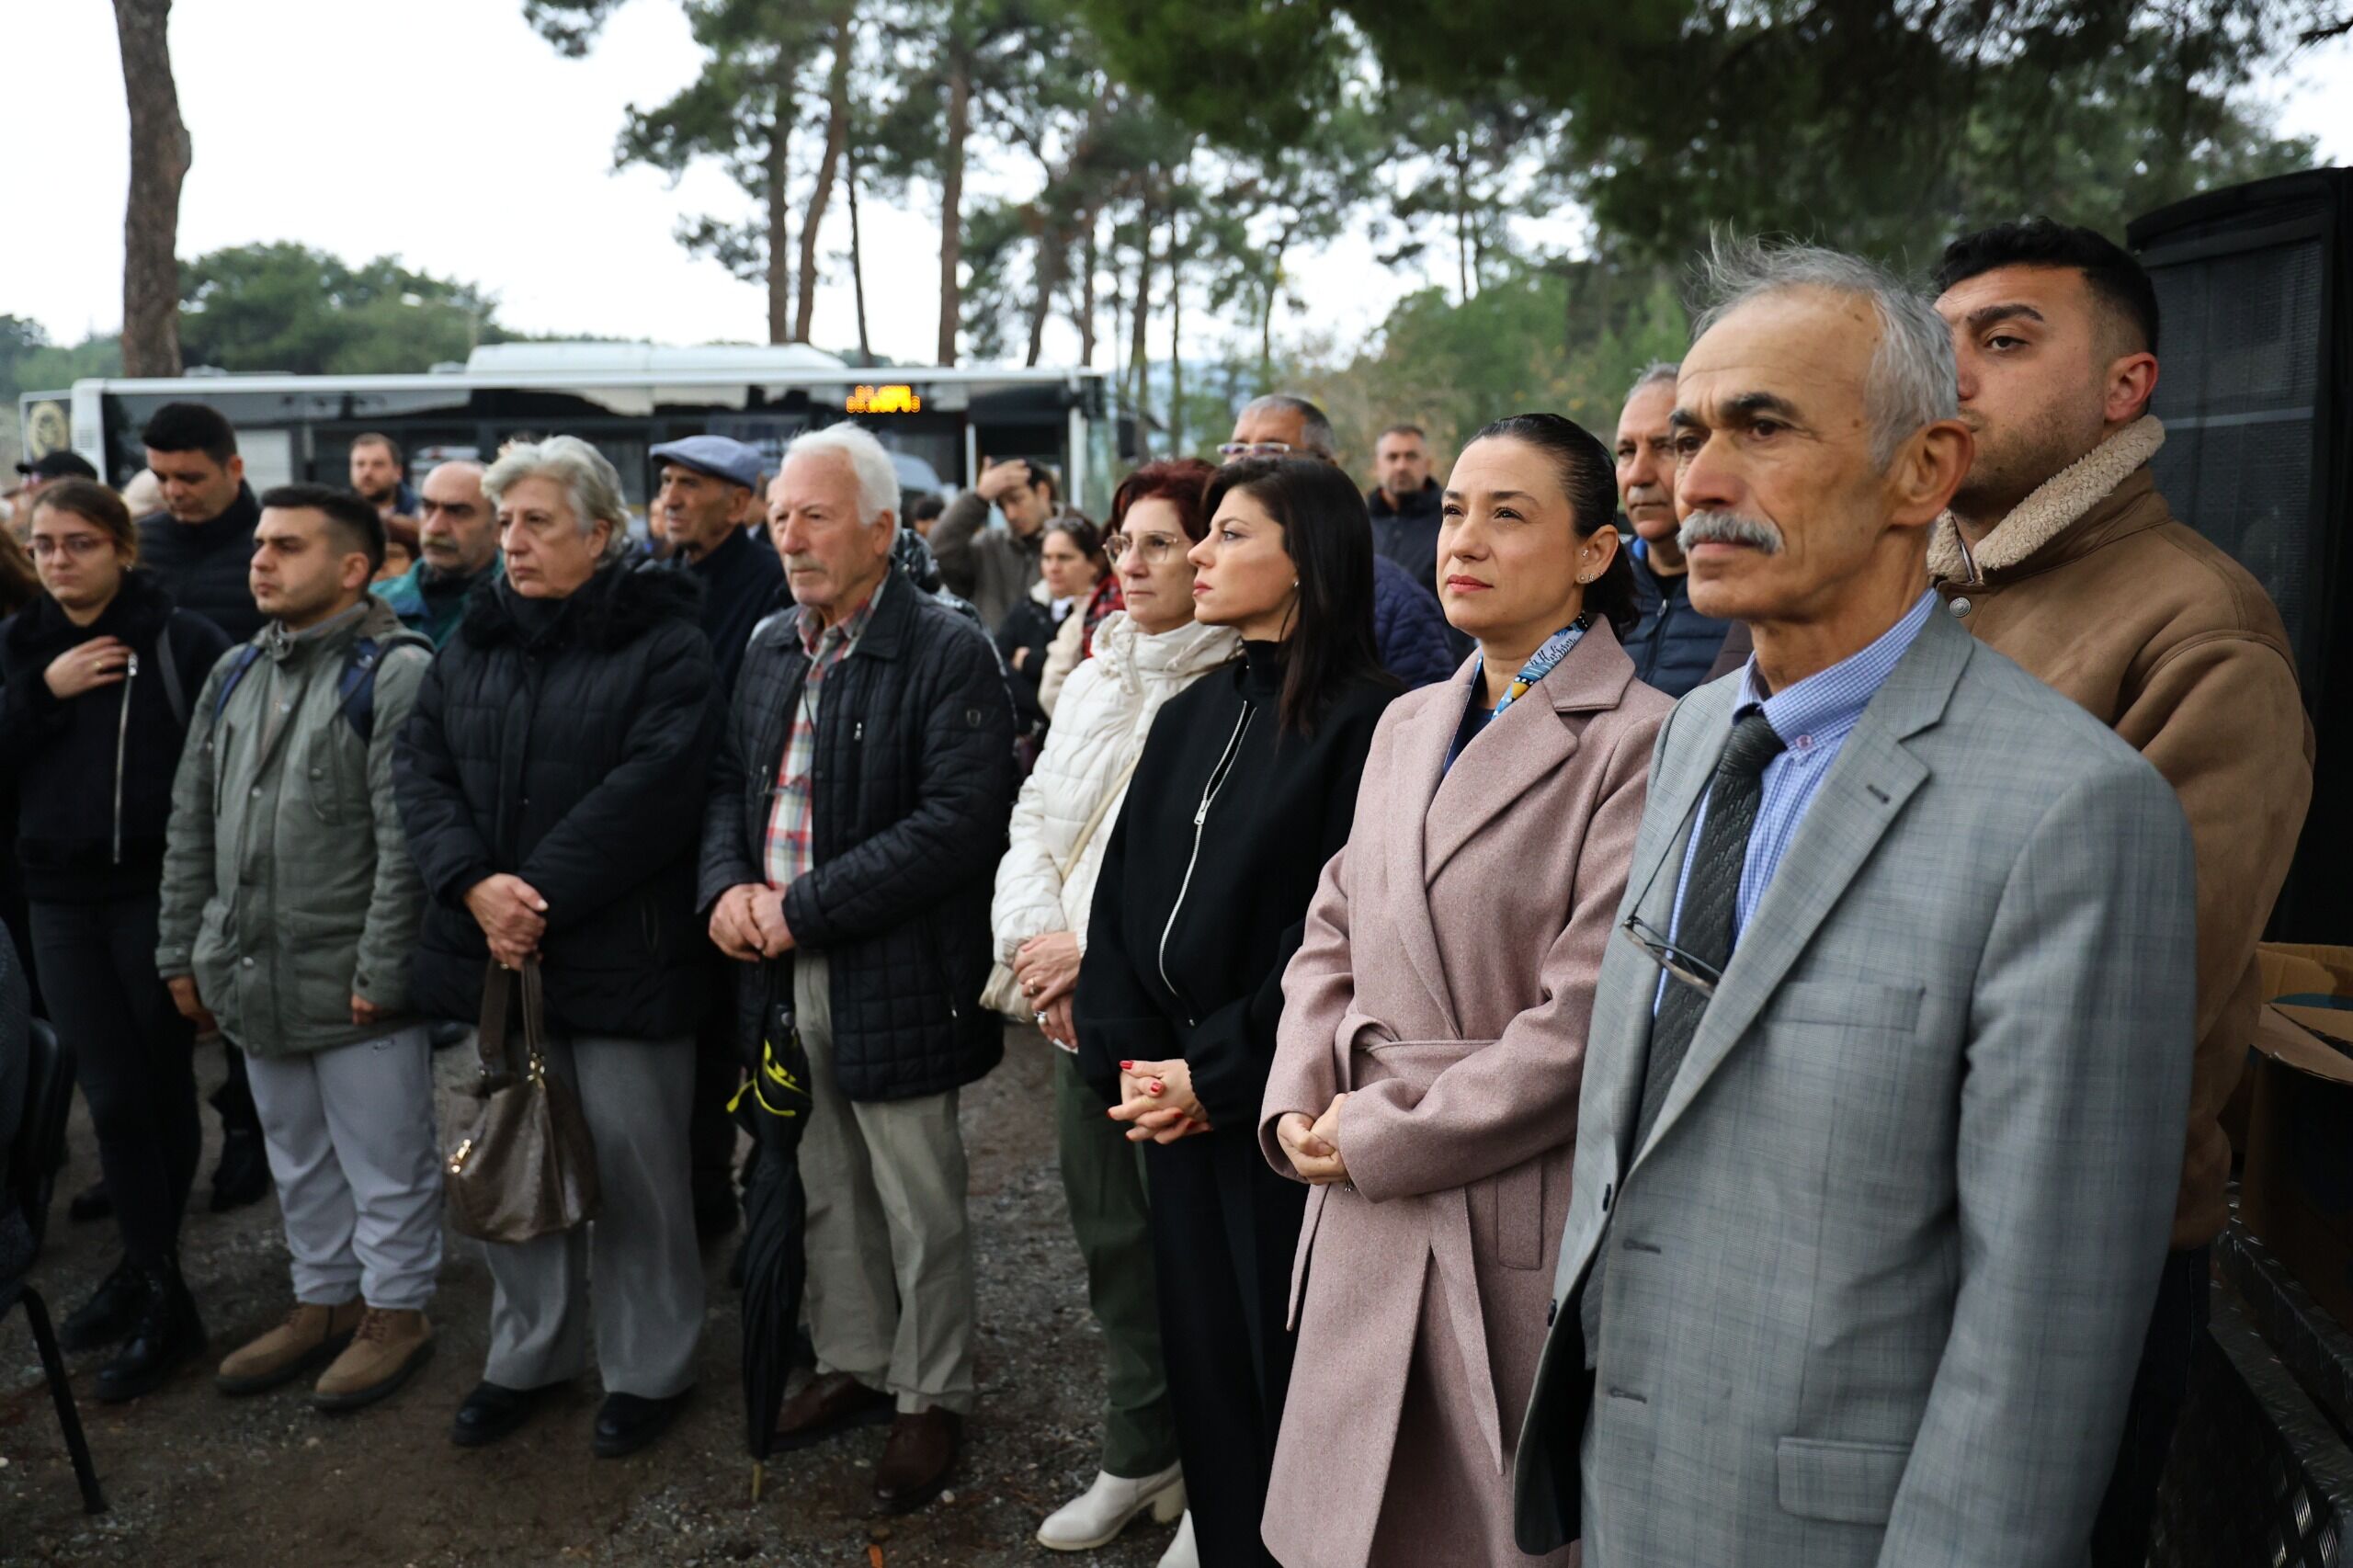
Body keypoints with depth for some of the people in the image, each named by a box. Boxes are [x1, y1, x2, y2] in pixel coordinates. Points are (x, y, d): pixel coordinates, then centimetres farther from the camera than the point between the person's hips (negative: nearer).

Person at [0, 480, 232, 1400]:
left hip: (158, 894, -4)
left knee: (161, 1090, 6)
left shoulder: (181, 641, -8)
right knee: (112, 1097, 6)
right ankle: (160, 1290, 16)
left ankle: (147, 1275, 21)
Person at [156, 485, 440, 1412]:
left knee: (385, 1163, 7)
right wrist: (183, 952, 13)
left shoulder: (393, 672, -12)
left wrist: (381, 969, -19)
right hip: (252, 978, 8)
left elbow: (405, 840, -18)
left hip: (354, 984, -7)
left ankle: (395, 1312, 24)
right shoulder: (234, 676, 12)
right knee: (298, 1160, 21)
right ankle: (324, 1302, 37)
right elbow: (192, 825, 16)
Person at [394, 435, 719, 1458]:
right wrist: (474, 884, -12)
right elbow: (419, 768, 4)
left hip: (620, 955, -5)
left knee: (631, 1167, 4)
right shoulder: (475, 640, 12)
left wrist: (540, 895, -18)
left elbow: (647, 790, -17)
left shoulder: (664, 643, -7)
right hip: (495, 950, 6)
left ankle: (647, 1369, 23)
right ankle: (528, 1354, 34)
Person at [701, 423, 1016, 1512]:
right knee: (823, 1192, 20)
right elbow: (727, 780, 16)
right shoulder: (770, 648, 11)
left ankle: (933, 1395, 27)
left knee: (920, 1209, 8)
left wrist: (803, 908, -20)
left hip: (894, 977, -6)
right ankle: (853, 1363, 39)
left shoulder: (947, 652, -12)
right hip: (783, 974, 7)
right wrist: (728, 885, -6)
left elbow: (960, 821, -21)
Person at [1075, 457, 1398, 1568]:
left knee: (1287, 1368, 7)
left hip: (1281, 1113, -6)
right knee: (1201, 1359, 16)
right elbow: (1120, 893, 8)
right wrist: (1129, 1055, -4)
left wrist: (1219, 1070, -13)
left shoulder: (1363, 721, -12)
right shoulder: (1188, 718, 10)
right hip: (1173, 1100, 6)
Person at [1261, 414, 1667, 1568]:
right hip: (1369, 1216, 6)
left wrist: (1381, 1137, -12)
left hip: (1523, 1221, -6)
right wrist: (1299, 1106, -1)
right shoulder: (1407, 724, 11)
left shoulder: (1638, 739, -13)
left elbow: (1587, 1018, -18)